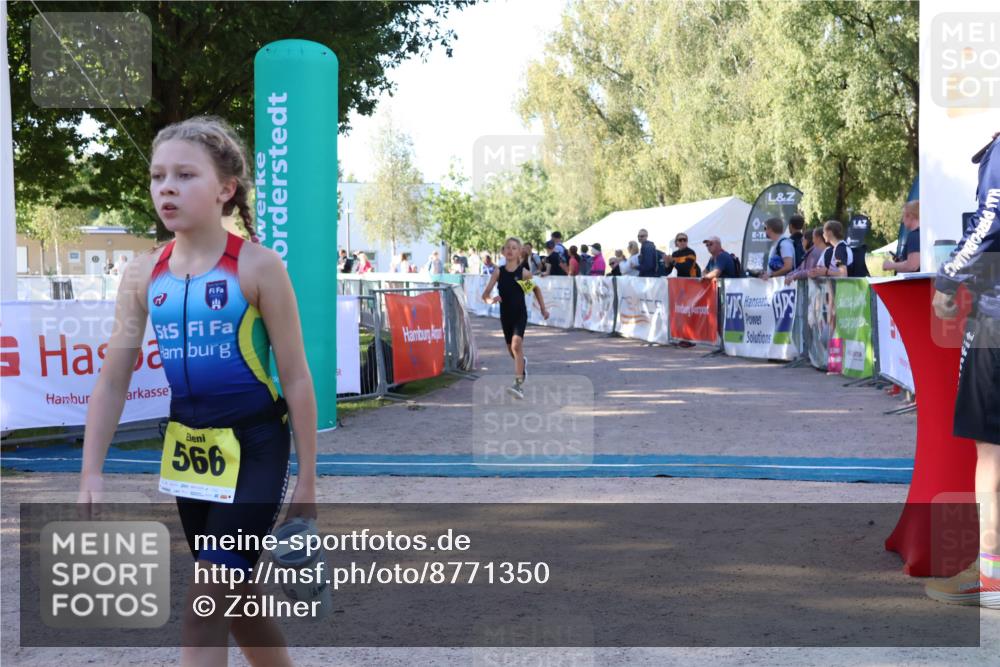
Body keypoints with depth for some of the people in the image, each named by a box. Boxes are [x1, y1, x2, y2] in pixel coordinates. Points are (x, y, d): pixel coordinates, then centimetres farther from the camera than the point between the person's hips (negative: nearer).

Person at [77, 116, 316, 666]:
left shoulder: (257, 266, -13)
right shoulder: (144, 273, 1)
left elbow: (296, 378, -9)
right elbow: (112, 379, 4)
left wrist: (306, 482, -7)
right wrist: (91, 474, -1)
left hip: (255, 446, -5)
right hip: (188, 447, 6)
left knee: (204, 609, -9)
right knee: (238, 596, 17)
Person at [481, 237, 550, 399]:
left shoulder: (524, 272, -8)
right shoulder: (498, 272, -4)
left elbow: (536, 289, 9)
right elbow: (485, 295, -7)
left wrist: (543, 308, 15)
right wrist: (491, 300, -30)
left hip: (520, 314, -3)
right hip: (505, 314, 3)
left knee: (516, 344, -23)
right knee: (511, 349, 18)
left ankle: (519, 384, -26)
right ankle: (522, 363, 53)